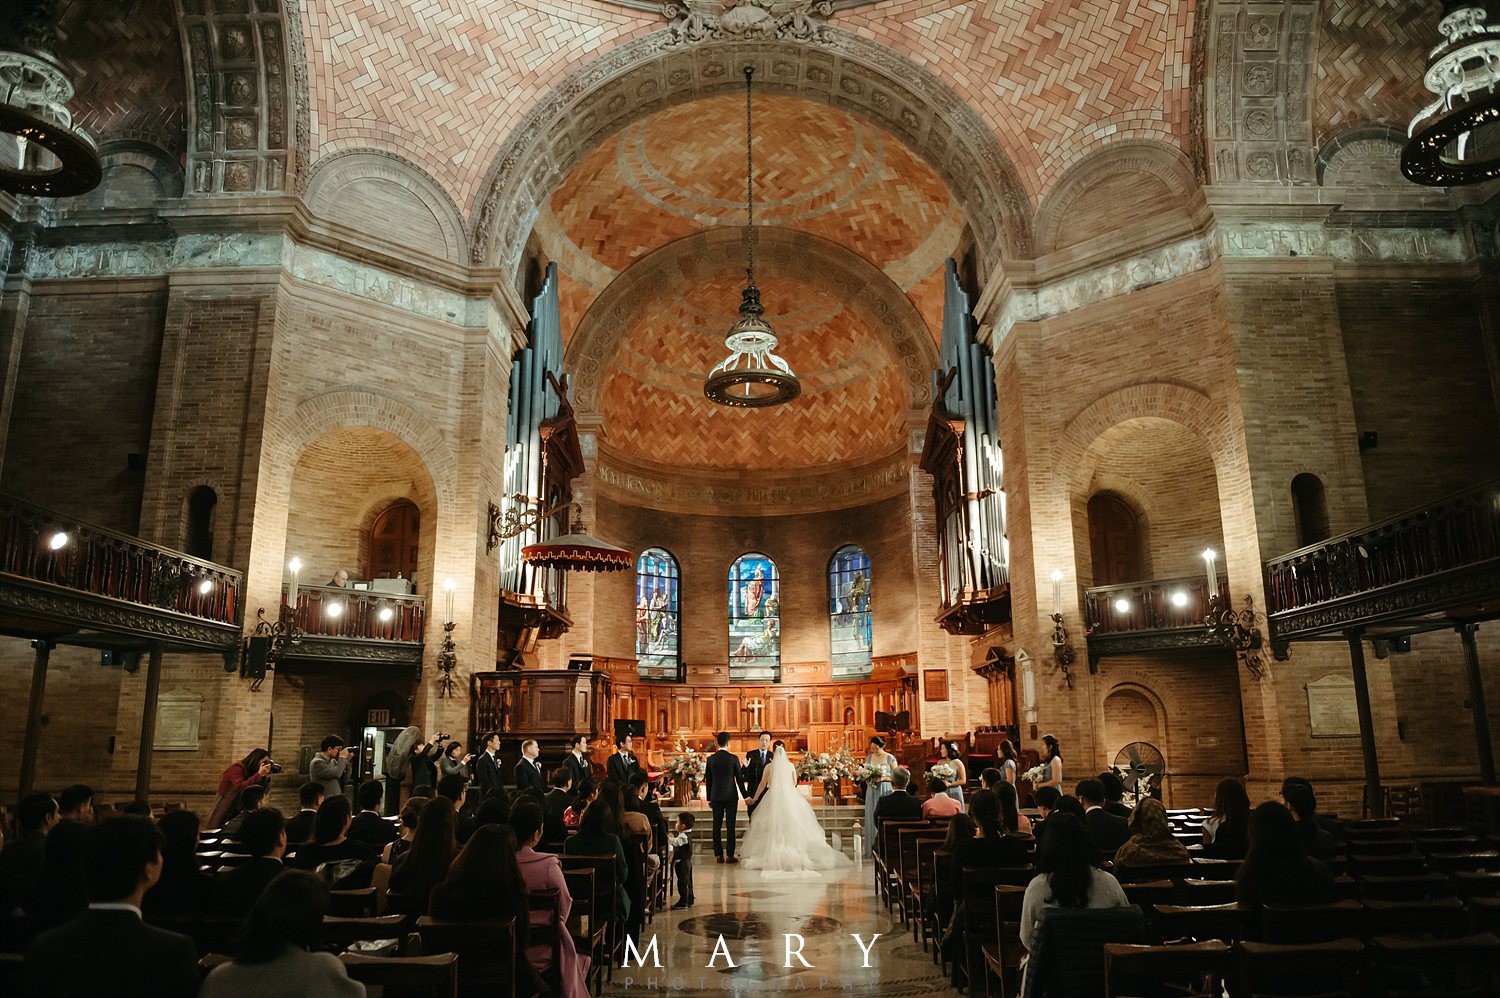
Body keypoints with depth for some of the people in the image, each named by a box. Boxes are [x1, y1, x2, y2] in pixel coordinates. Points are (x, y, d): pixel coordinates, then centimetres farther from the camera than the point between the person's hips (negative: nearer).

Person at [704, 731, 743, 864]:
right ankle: (730, 855, 2)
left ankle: (718, 855, 7)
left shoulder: (711, 759, 1)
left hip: (716, 796, 2)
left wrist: (709, 798, 13)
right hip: (731, 796, -2)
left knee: (717, 826, 7)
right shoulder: (733, 758, -7)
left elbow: (708, 780, 5)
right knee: (730, 826, 2)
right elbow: (739, 778, -4)